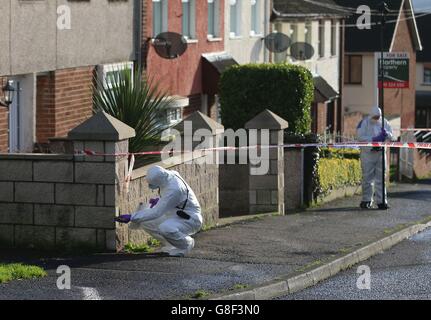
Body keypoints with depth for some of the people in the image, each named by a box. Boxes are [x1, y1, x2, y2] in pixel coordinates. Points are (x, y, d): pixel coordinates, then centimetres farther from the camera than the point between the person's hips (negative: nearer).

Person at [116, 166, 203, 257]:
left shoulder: (174, 189, -33)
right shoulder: (168, 175, -5)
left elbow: (156, 212, -32)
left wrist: (131, 218, -31)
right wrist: (160, 200, 1)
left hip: (190, 219, -10)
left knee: (165, 228, -37)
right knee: (145, 221, 1)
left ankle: (187, 243, -6)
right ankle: (172, 245, 13)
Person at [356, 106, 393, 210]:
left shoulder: (384, 122, 11)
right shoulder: (364, 123, -3)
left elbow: (391, 136, 10)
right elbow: (360, 137, -13)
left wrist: (386, 133, -13)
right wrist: (374, 139, -22)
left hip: (380, 153, 4)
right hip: (367, 153, -4)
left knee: (380, 178, 3)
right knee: (367, 178, -2)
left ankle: (381, 201, 5)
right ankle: (366, 201, 6)